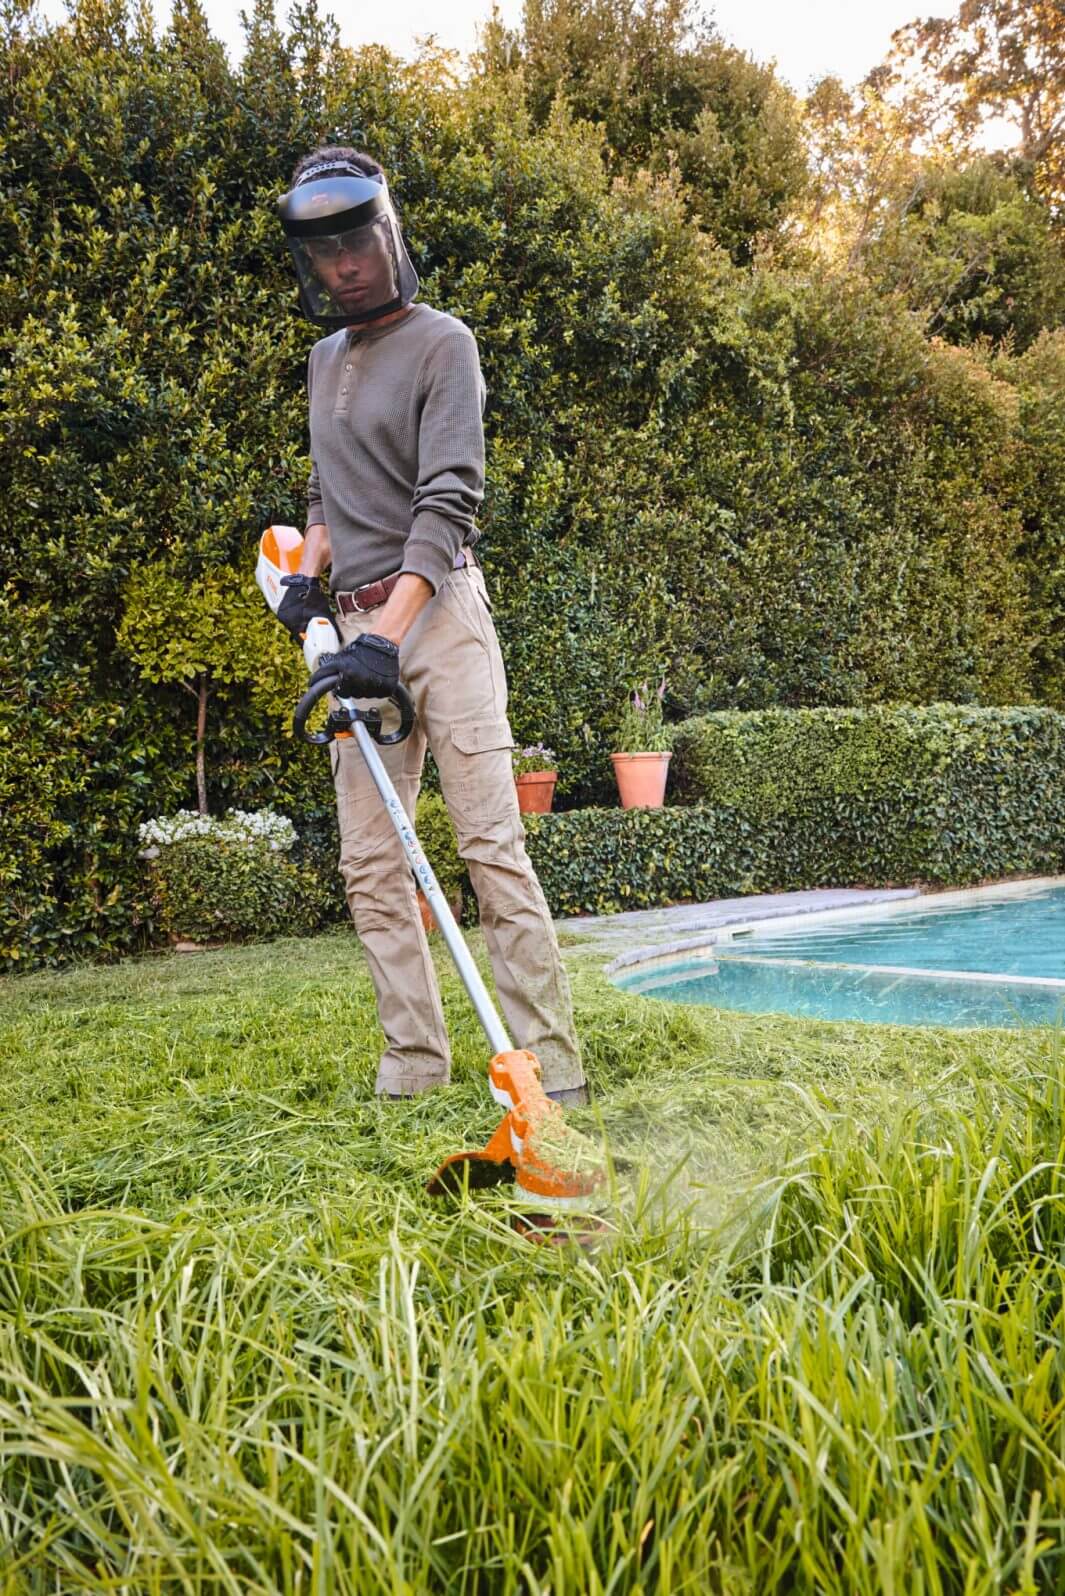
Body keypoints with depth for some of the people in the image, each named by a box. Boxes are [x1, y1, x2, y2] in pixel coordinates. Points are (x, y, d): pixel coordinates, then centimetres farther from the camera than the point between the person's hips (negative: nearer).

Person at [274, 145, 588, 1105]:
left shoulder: (441, 344, -2)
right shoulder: (323, 359, 21)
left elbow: (448, 499, -14)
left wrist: (389, 629, -25)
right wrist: (310, 567, 10)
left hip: (437, 608, -7)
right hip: (357, 622, 7)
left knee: (491, 839, -13)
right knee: (369, 861, 2)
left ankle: (550, 1062, -10)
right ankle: (416, 1063, 7)